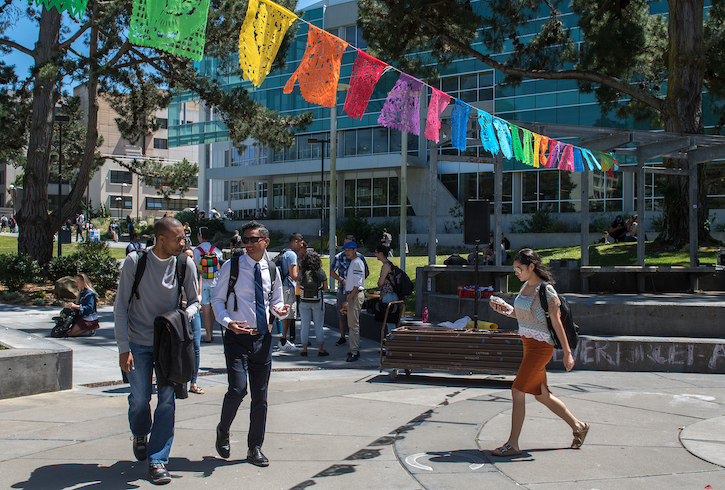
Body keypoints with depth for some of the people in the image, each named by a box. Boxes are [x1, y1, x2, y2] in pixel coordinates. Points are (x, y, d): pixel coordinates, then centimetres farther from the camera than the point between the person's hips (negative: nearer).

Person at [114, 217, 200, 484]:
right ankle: (140, 435, 37)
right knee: (139, 399, 3)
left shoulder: (185, 264, -5)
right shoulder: (135, 262, -10)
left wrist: (184, 316, -16)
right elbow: (121, 306, -6)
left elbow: (194, 300, 8)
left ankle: (158, 460, 3)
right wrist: (123, 348, -10)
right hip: (138, 342, -1)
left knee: (167, 399, -6)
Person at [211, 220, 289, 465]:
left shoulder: (272, 271, 8)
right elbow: (217, 300, -1)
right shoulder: (231, 267, -3)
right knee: (237, 389, -16)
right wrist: (227, 322, -19)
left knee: (260, 395, 8)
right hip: (237, 336, -4)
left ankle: (254, 448, 22)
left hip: (263, 337, 4)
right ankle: (223, 431, 15)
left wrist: (281, 311, -7)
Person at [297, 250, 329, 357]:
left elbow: (298, 285, 5)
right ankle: (321, 350, 12)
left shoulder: (302, 272, -6)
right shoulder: (320, 272, -10)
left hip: (304, 302, 1)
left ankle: (304, 349, 12)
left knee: (304, 326, 8)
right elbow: (325, 287, -4)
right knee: (319, 326, 7)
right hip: (317, 302, -1)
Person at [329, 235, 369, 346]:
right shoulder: (338, 257, 2)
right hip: (342, 290, 1)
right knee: (341, 315, 7)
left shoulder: (360, 257, 2)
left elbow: (366, 272, 9)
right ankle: (342, 338, 18)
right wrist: (342, 280, -11)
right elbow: (332, 272, 4)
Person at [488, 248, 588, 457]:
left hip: (540, 346, -9)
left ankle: (512, 444, -1)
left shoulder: (546, 290, -14)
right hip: (529, 345, 9)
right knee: (542, 395, 16)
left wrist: (567, 352, -13)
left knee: (517, 391, -9)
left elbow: (556, 322, -14)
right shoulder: (525, 286, 11)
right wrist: (504, 311, 3)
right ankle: (578, 426, 32)